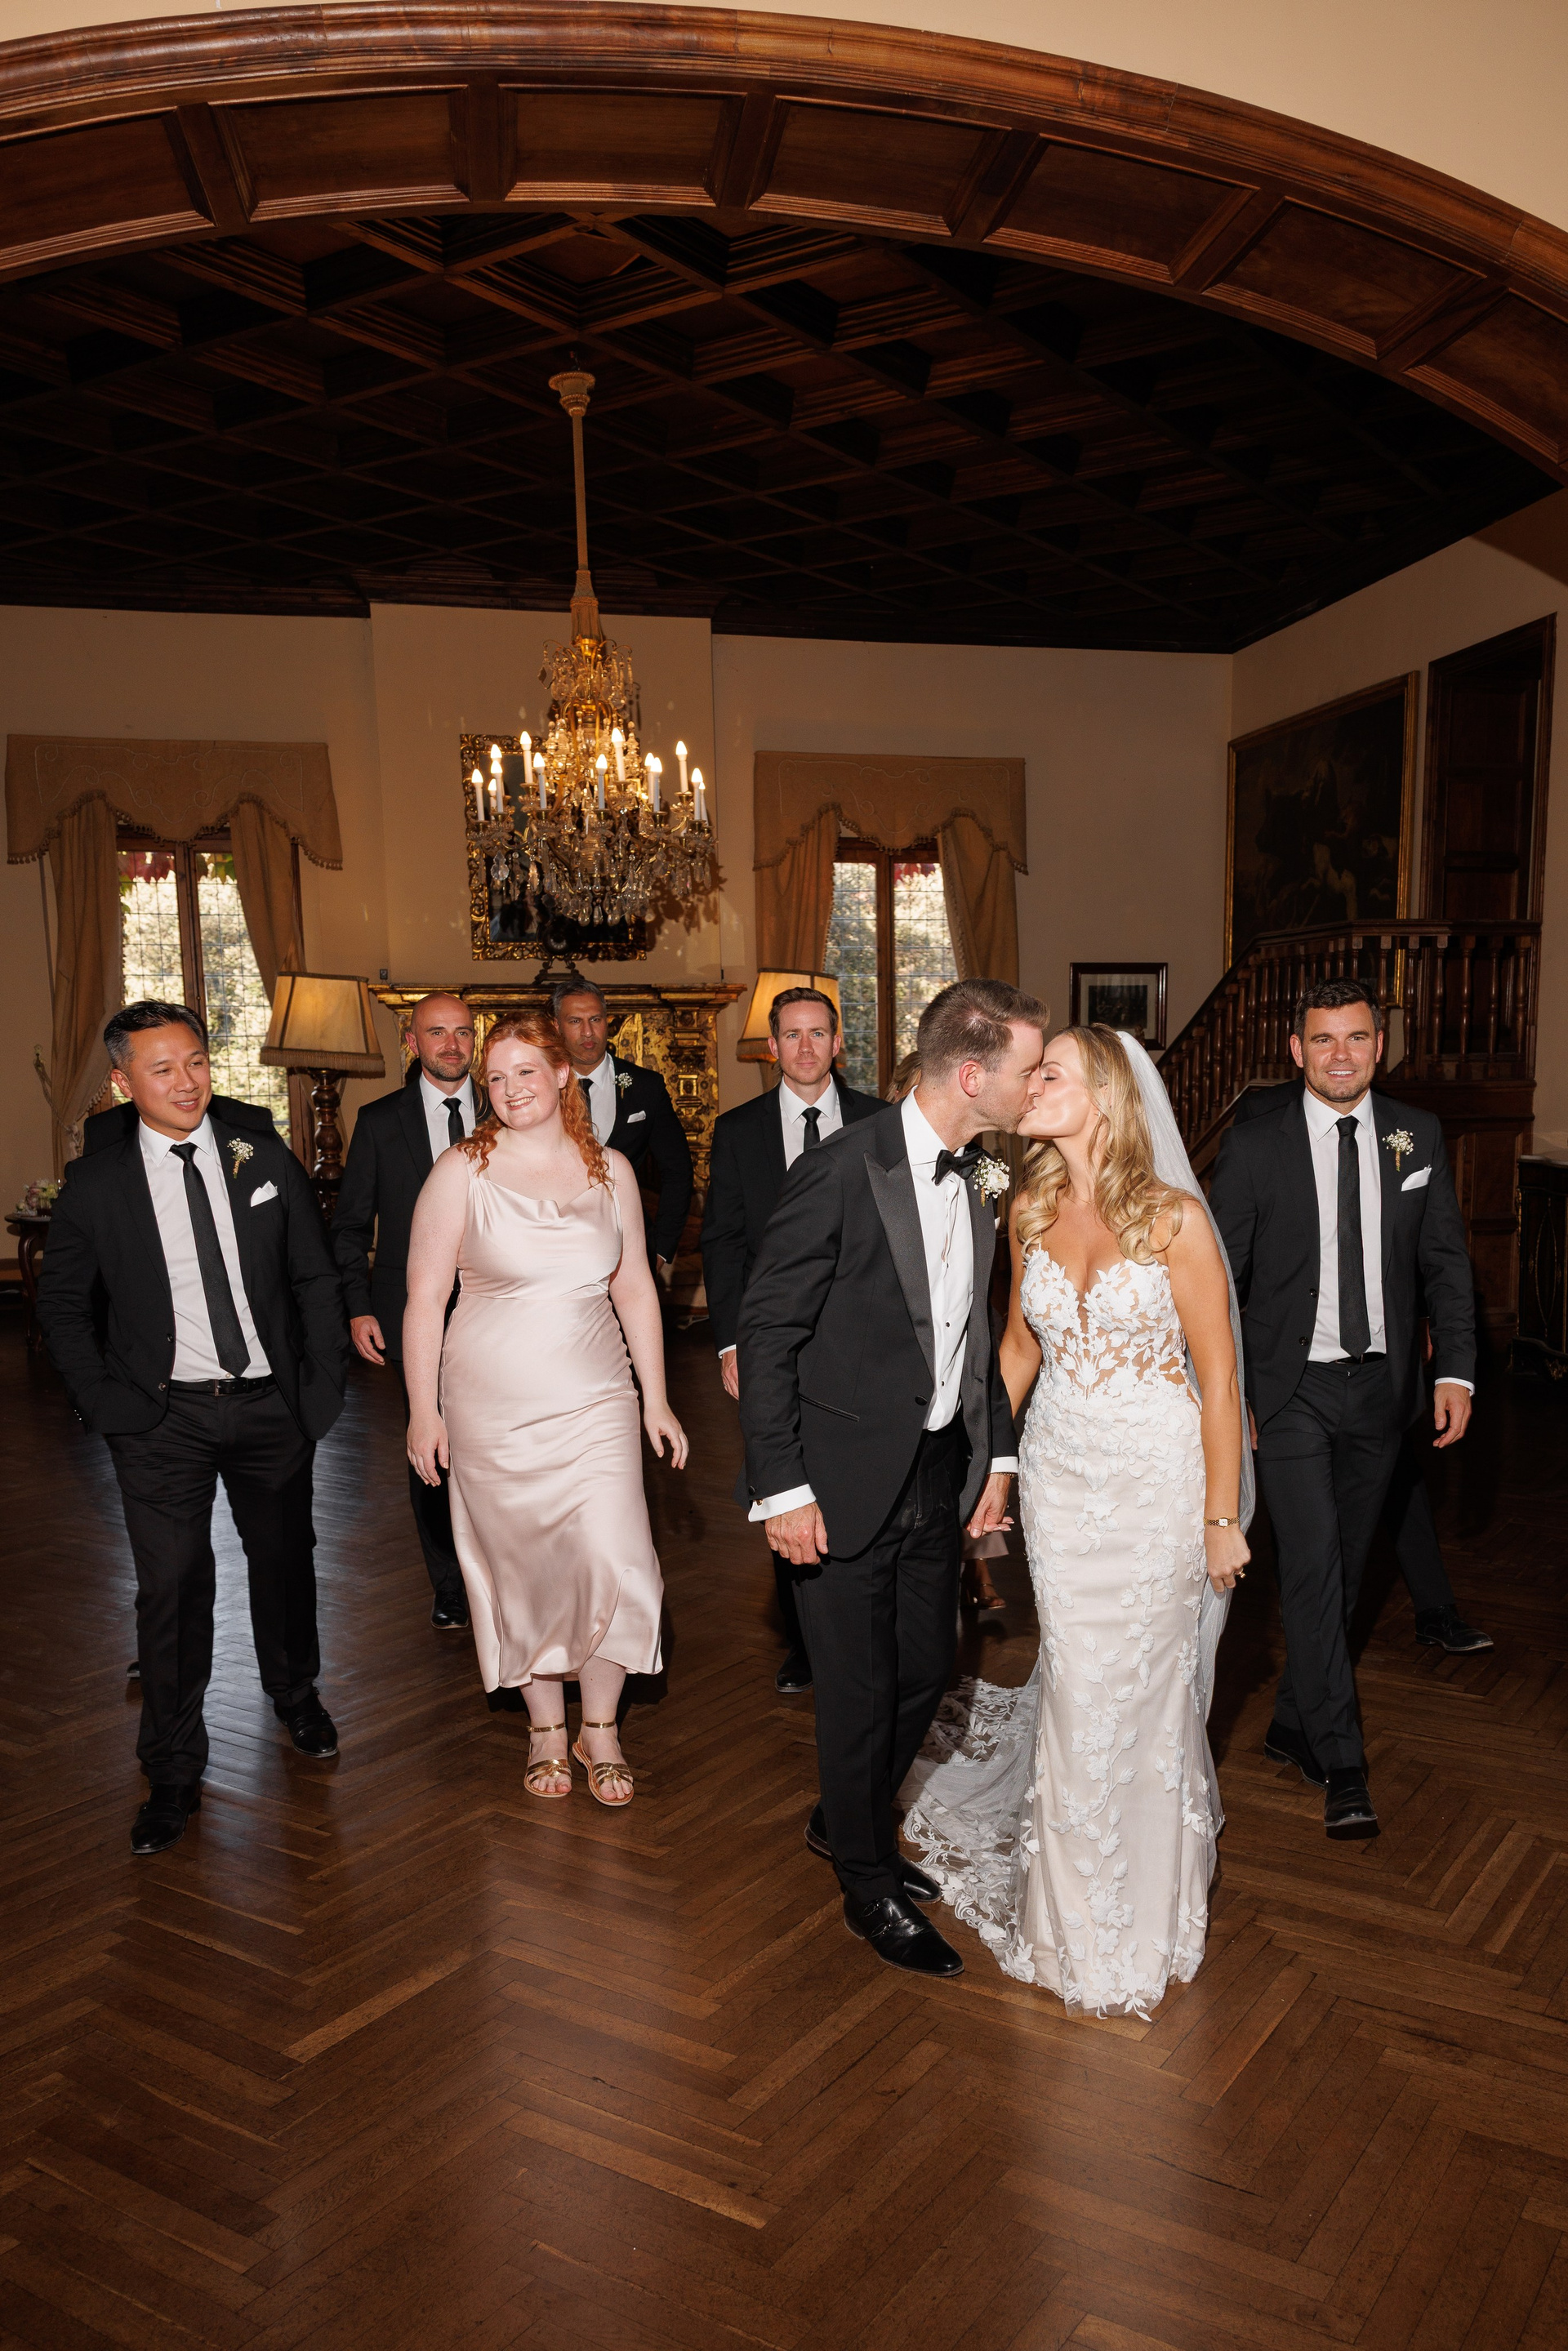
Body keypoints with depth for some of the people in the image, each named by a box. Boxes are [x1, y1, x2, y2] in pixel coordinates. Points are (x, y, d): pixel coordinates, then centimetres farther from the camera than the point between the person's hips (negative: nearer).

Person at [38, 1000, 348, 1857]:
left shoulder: (265, 1159, -1)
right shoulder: (95, 1185, -5)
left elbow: (316, 1278, 4)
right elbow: (62, 1304, 5)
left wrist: (324, 1386, -1)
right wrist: (104, 1402, -4)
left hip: (270, 1405, 2)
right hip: (162, 1418, -2)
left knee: (284, 1560, 18)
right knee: (172, 1588, 2)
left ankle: (296, 1696, 45)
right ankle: (173, 1772, 19)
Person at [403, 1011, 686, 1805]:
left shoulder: (609, 1170, 4)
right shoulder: (462, 1172, -5)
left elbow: (635, 1290, 9)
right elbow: (425, 1299, -3)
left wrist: (656, 1399, 8)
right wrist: (423, 1411, -5)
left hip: (596, 1400, 2)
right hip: (494, 1406, -1)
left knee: (615, 1564, -6)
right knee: (522, 1568, 9)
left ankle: (600, 1728, 17)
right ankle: (546, 1727, 29)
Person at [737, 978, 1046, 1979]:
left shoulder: (981, 1176, 2)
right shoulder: (841, 1174, -20)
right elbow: (766, 1335, -16)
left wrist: (998, 1452, 9)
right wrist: (783, 1489, -17)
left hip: (941, 1471, 7)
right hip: (847, 1479, -7)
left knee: (927, 1670, 18)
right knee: (860, 1690, 7)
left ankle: (848, 1822, 44)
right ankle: (871, 1885, 31)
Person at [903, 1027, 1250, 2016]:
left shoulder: (1175, 1218, -14)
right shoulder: (1032, 1212, 0)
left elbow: (1218, 1375, -10)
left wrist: (1223, 1517, -8)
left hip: (1156, 1478, -3)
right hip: (1059, 1475, 4)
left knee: (1145, 1687, 9)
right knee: (1075, 1688, 10)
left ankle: (1145, 1918, 34)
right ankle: (1076, 1915, 32)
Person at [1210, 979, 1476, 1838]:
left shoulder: (1418, 1136, 4)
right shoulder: (1253, 1146, -5)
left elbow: (1445, 1263, 7)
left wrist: (1455, 1370, -4)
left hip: (1381, 1385, 4)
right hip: (1291, 1389, -3)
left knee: (1343, 1570, 13)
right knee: (1312, 1567, -9)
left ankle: (1292, 1727, 30)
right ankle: (1342, 1765, 1)